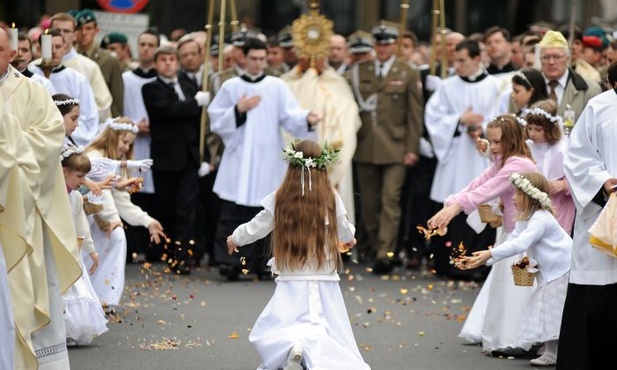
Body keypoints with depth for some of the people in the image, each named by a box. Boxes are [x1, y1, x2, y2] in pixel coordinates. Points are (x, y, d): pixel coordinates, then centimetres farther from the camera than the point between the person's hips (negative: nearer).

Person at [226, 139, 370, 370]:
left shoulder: (279, 199, -4)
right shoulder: (331, 199, -1)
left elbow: (256, 228, 8)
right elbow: (345, 233, 15)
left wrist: (235, 238, 30)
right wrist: (349, 238, 40)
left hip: (291, 283, -1)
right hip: (325, 283, 1)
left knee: (265, 335, 4)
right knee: (333, 335, 5)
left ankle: (291, 348, -28)